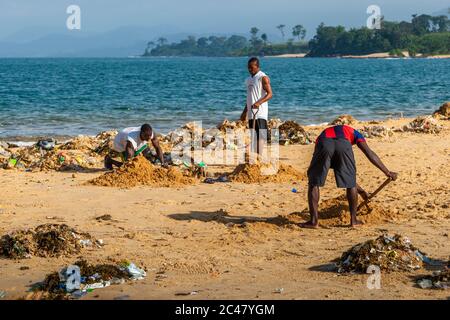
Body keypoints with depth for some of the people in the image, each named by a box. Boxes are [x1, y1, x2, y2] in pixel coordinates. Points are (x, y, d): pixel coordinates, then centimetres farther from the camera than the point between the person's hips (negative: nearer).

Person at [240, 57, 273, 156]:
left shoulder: (263, 78, -7)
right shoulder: (249, 79, 19)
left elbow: (270, 94, -15)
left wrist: (258, 103, -29)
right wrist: (245, 112, 22)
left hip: (260, 112, -8)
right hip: (251, 112, 8)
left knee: (260, 135, -13)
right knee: (254, 136, 6)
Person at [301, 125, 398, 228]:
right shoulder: (353, 133, 41)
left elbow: (342, 173, 50)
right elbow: (369, 154, 23)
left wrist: (359, 190, 55)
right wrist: (387, 172, 24)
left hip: (323, 143, 1)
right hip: (343, 144, -1)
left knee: (314, 182, 17)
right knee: (351, 183, 20)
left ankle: (314, 220, 12)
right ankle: (354, 219, 24)